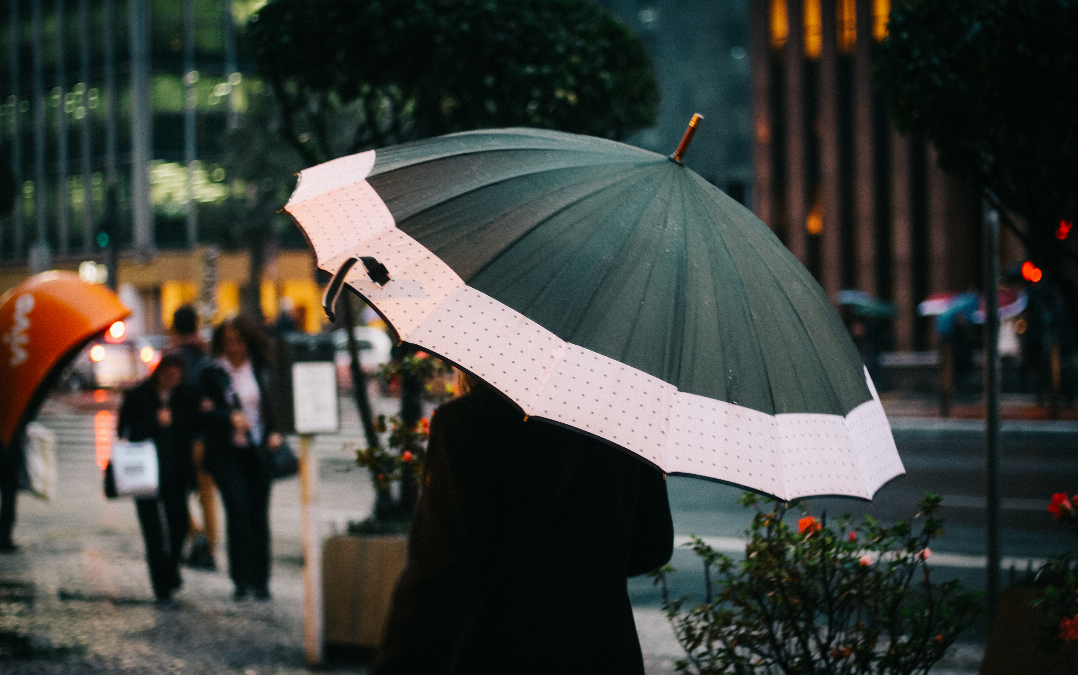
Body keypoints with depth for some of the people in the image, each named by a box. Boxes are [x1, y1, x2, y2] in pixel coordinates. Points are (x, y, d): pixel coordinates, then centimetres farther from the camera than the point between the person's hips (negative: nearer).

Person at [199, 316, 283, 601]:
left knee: (258, 514, 3)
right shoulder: (212, 373, 2)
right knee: (238, 506, -17)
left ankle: (260, 580, 11)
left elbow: (274, 405, 17)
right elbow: (205, 412, -4)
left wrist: (274, 433, 2)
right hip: (226, 451, -2)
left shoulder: (262, 371, 9)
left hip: (258, 449, 2)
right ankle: (242, 578, -11)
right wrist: (230, 418, -19)